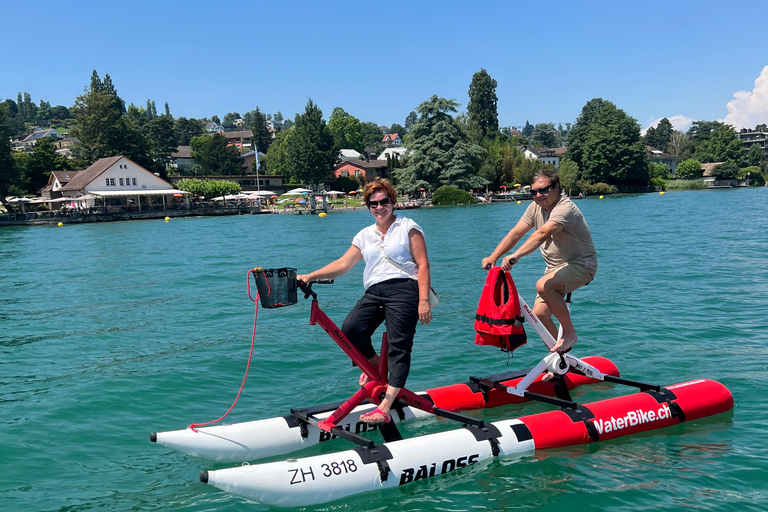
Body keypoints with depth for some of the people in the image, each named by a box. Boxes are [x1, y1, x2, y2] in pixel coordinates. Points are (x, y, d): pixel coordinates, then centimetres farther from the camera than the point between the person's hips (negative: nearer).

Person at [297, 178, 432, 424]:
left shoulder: (408, 228, 7)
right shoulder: (364, 236, 20)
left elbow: (423, 265, 0)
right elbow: (343, 264, 14)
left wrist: (424, 301, -11)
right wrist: (310, 276, 2)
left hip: (403, 289, -4)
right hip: (374, 293, 5)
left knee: (399, 348, -11)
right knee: (350, 330, -18)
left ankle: (384, 408, -14)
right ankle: (375, 363, 13)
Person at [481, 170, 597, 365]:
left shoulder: (565, 208, -24)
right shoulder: (536, 207, 2)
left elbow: (543, 234, -40)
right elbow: (515, 233, -4)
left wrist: (516, 255, -52)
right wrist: (493, 257, -15)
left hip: (581, 263, -8)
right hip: (555, 267, 8)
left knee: (543, 286, -33)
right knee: (539, 314, -3)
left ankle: (570, 333, -15)